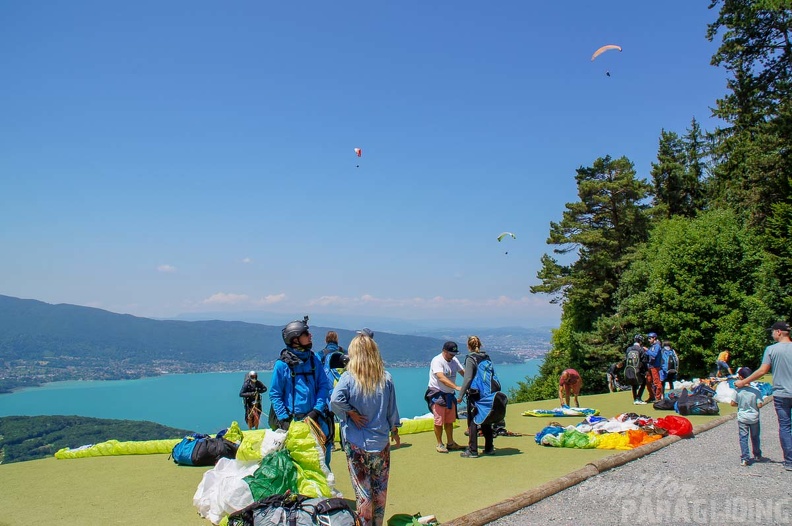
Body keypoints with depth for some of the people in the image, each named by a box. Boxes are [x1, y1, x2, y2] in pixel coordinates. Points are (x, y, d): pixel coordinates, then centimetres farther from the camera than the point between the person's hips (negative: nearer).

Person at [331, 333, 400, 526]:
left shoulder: (349, 377, -12)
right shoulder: (386, 378, -4)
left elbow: (335, 400, -29)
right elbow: (392, 411, 4)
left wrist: (351, 413, -13)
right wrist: (395, 432, 17)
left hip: (356, 444, -2)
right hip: (381, 442, 3)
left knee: (362, 490, 7)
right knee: (380, 490, 16)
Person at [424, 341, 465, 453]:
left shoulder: (454, 360, 8)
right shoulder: (437, 361, -18)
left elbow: (464, 372, 6)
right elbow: (441, 378, -30)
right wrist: (456, 387, -40)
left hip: (449, 394, 7)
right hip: (437, 394, -7)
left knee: (449, 421, 14)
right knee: (439, 421, -3)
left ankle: (450, 443, 25)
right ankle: (439, 444, 11)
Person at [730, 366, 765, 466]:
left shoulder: (737, 390, -14)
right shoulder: (756, 390, -13)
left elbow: (733, 403, -10)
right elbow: (759, 405, -14)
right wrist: (753, 405, 7)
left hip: (742, 418, -2)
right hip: (754, 418, 2)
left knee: (743, 438, 3)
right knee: (755, 437, 20)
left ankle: (745, 458, -3)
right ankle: (757, 456, 35)